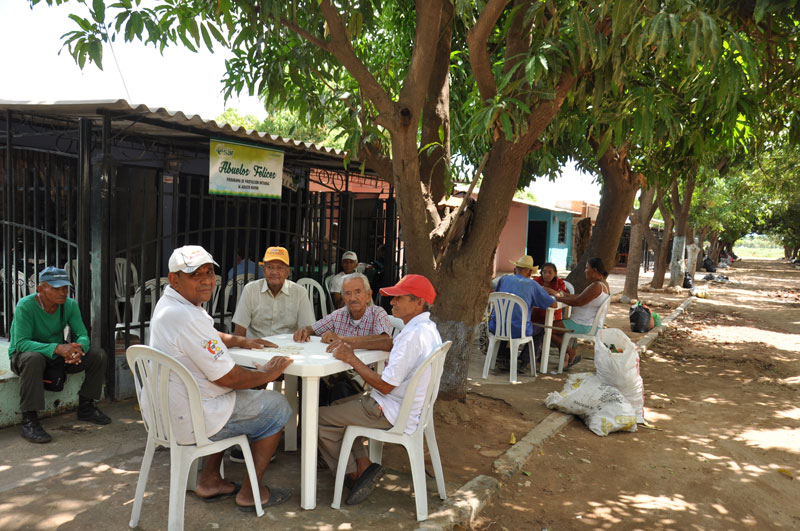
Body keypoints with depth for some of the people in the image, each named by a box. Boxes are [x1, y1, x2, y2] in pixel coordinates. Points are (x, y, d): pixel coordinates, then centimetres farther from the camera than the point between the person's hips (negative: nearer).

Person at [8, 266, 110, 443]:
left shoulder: (70, 305, -8)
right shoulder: (25, 306, -23)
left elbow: (82, 335, -9)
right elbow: (21, 343, -30)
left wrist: (78, 349, -35)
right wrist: (57, 348, -45)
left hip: (57, 356, 5)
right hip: (23, 355, -5)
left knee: (98, 355, -12)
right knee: (33, 359, -40)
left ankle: (85, 408, 2)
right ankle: (29, 421, -31)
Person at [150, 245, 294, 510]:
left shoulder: (169, 304, 6)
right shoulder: (188, 317, -28)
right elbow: (228, 379, -24)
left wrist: (241, 341, 15)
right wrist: (267, 373, -7)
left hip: (165, 413, 10)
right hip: (191, 423, -10)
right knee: (277, 407, 5)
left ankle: (210, 480, 32)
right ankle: (251, 492, 15)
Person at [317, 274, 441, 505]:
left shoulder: (414, 335, -26)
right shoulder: (428, 328, 6)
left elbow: (385, 386, -24)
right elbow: (389, 344, 18)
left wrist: (351, 359, -17)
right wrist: (351, 344, 9)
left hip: (391, 412, -11)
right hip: (406, 406, 11)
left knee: (320, 418, -2)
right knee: (337, 407, 23)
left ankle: (353, 474, 11)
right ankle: (363, 466, 10)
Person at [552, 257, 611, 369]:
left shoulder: (596, 286, -22)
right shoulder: (604, 284, 12)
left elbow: (578, 302, -23)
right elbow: (582, 296, 18)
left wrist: (559, 298, -11)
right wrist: (567, 296, 7)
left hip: (583, 326, -11)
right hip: (592, 325, 11)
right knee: (556, 324, 21)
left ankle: (572, 353, 2)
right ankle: (566, 359, 13)